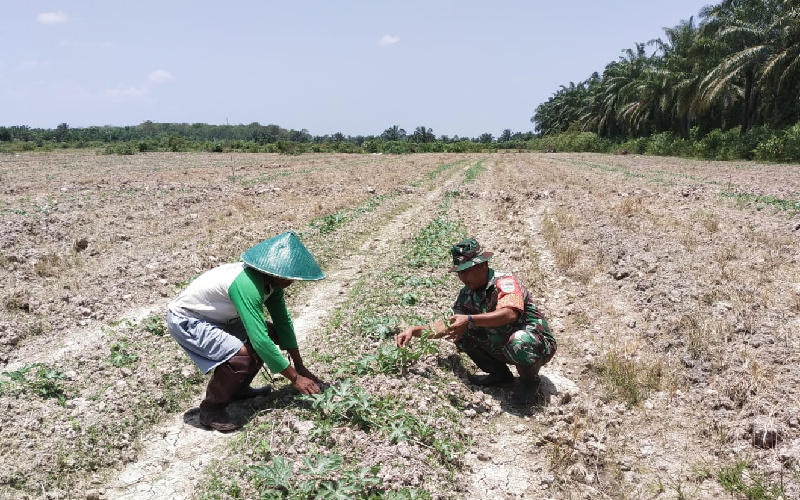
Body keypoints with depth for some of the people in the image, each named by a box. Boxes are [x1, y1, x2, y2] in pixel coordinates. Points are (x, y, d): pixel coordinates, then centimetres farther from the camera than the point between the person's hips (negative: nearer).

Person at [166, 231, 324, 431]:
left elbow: (282, 321, 1)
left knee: (271, 333, 3)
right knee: (243, 356, -27)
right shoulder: (246, 285, -35)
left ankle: (238, 388, 19)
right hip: (186, 320, -9)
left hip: (215, 316, 9)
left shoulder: (270, 279, -9)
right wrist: (295, 378, -29)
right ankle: (211, 409, -5)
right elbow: (260, 340, -36)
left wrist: (300, 367, 0)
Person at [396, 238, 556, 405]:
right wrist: (415, 331, -12)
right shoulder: (467, 295, 0)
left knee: (519, 343, -40)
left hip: (537, 344, -6)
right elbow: (448, 325, 0)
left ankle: (530, 381, -6)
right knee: (461, 333, -5)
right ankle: (500, 374, 10)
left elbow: (510, 314, -40)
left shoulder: (505, 282, -22)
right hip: (502, 347, 7)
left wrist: (470, 320, -46)